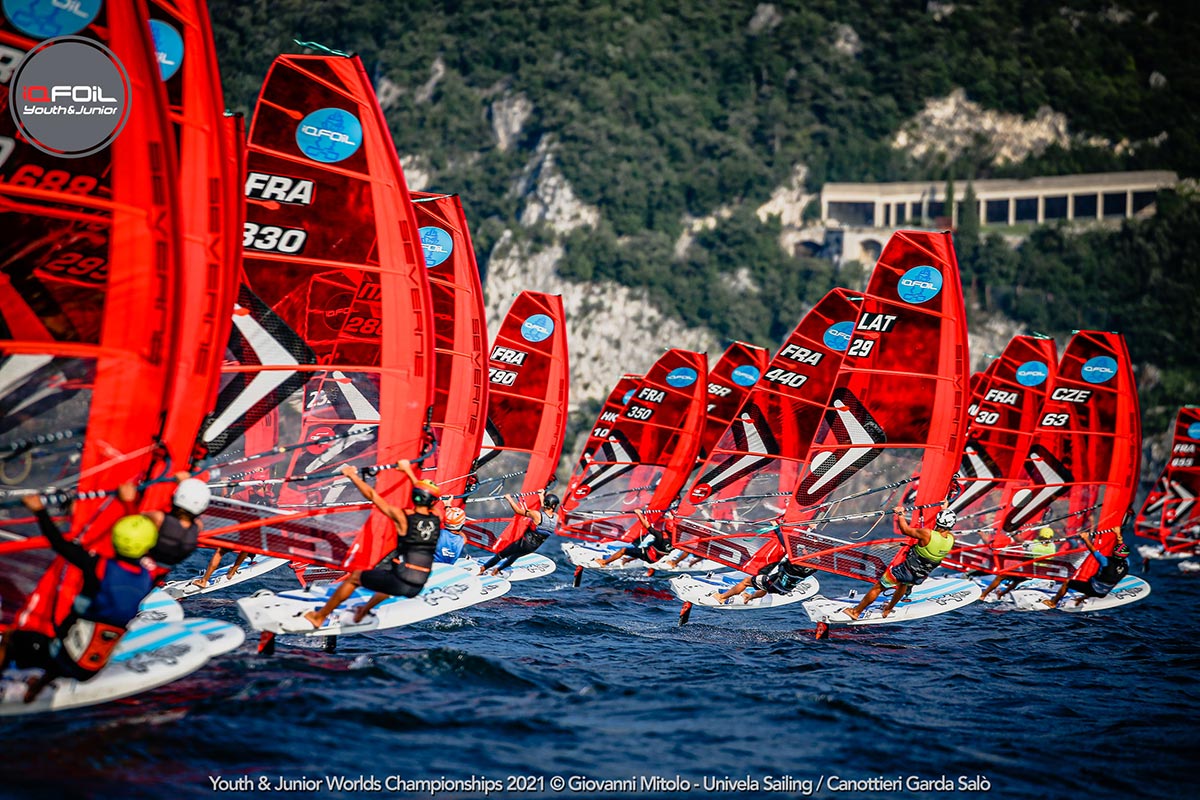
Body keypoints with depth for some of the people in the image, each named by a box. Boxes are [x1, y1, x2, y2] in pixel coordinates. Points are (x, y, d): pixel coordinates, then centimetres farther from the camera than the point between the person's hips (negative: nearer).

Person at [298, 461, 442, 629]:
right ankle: (364, 611, 55)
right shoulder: (437, 519, 3)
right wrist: (408, 470, 37)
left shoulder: (402, 517, -9)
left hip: (399, 584, -5)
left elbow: (372, 495, 0)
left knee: (355, 577, 20)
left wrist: (352, 476, 14)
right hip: (417, 588, 5)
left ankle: (319, 617, 29)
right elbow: (427, 498, 24)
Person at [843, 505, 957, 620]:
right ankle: (888, 610, 53)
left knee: (878, 587, 13)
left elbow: (905, 530, -17)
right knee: (904, 584, 39)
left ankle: (856, 611, 25)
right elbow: (945, 530, 10)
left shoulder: (927, 534, -32)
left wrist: (900, 514, -2)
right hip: (921, 577, 6)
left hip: (907, 570, -6)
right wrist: (945, 510, 24)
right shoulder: (951, 539, -15)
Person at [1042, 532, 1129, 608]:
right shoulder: (1126, 565, -17)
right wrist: (1118, 536, 13)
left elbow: (1093, 550, -24)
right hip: (1103, 593, 6)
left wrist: (1085, 538, -13)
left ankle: (1053, 603, 27)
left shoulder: (1107, 563, -33)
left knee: (1067, 583, 13)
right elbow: (1123, 550, 2)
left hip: (1092, 589, -6)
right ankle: (1082, 599, 57)